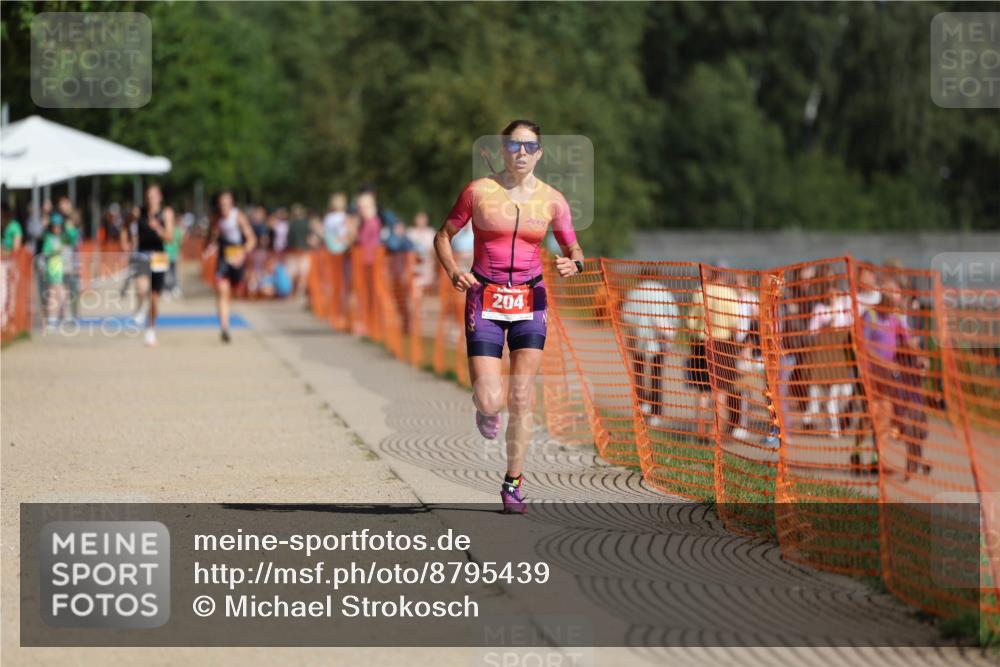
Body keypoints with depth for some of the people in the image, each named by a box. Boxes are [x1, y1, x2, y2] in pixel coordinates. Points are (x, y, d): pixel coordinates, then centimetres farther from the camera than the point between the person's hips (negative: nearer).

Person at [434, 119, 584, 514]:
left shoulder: (552, 200, 2)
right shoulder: (479, 192, -3)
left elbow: (574, 251, 10)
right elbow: (443, 235, 7)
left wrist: (573, 265, -14)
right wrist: (453, 272, -12)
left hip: (529, 303, 2)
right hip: (484, 301, -2)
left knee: (521, 398, -5)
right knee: (490, 402, -10)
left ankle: (513, 483, 9)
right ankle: (487, 408, 29)